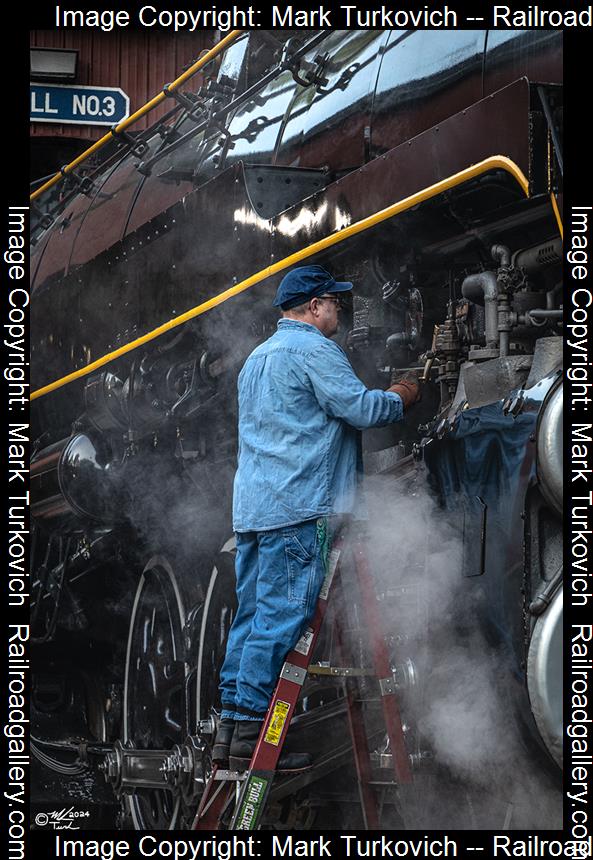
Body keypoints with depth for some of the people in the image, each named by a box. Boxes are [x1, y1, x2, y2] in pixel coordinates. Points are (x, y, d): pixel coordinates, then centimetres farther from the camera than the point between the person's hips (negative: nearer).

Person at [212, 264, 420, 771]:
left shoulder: (258, 357, 25)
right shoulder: (313, 348, -6)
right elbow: (360, 408, -12)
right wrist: (402, 399, 6)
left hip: (250, 506, 9)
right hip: (297, 506, -9)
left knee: (252, 615, 9)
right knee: (282, 618, -9)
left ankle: (232, 729, 7)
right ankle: (252, 732, -12)